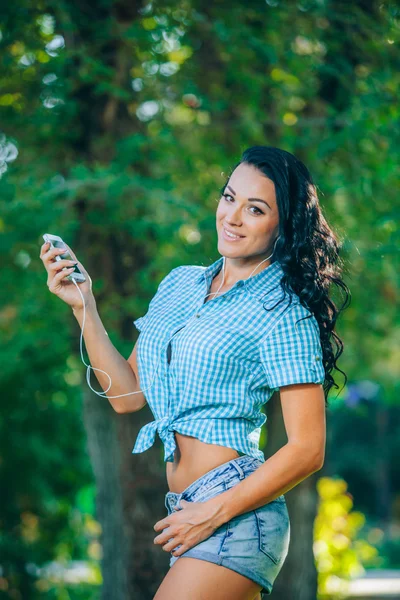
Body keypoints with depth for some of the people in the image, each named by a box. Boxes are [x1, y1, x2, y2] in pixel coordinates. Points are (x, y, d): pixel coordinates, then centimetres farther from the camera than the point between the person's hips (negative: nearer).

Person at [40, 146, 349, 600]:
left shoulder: (283, 313, -7)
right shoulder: (179, 284, 13)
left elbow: (307, 450, -11)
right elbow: (126, 393, 12)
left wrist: (214, 513, -16)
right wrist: (83, 307, 4)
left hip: (234, 515, -7)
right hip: (186, 510, 7)